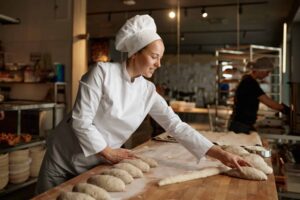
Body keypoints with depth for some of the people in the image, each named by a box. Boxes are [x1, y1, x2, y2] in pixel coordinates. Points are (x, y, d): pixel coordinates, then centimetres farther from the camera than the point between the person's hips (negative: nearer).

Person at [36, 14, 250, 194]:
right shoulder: (103, 72, -21)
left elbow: (178, 127, -10)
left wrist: (221, 154, -13)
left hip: (95, 165, 4)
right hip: (65, 158, -3)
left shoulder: (148, 92, -8)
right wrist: (108, 152, -16)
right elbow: (81, 120, -22)